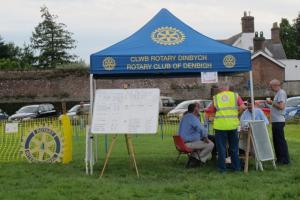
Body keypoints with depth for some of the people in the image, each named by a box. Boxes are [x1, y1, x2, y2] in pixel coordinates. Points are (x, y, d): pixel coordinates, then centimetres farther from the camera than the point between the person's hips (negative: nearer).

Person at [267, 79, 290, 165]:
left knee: (280, 141, -7)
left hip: (279, 121, -11)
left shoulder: (281, 93, -14)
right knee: (276, 141, 14)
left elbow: (281, 106, -24)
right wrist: (272, 103, 10)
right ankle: (279, 158, 21)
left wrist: (272, 103, -13)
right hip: (276, 121, 11)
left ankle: (285, 159, -4)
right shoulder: (278, 93, 17)